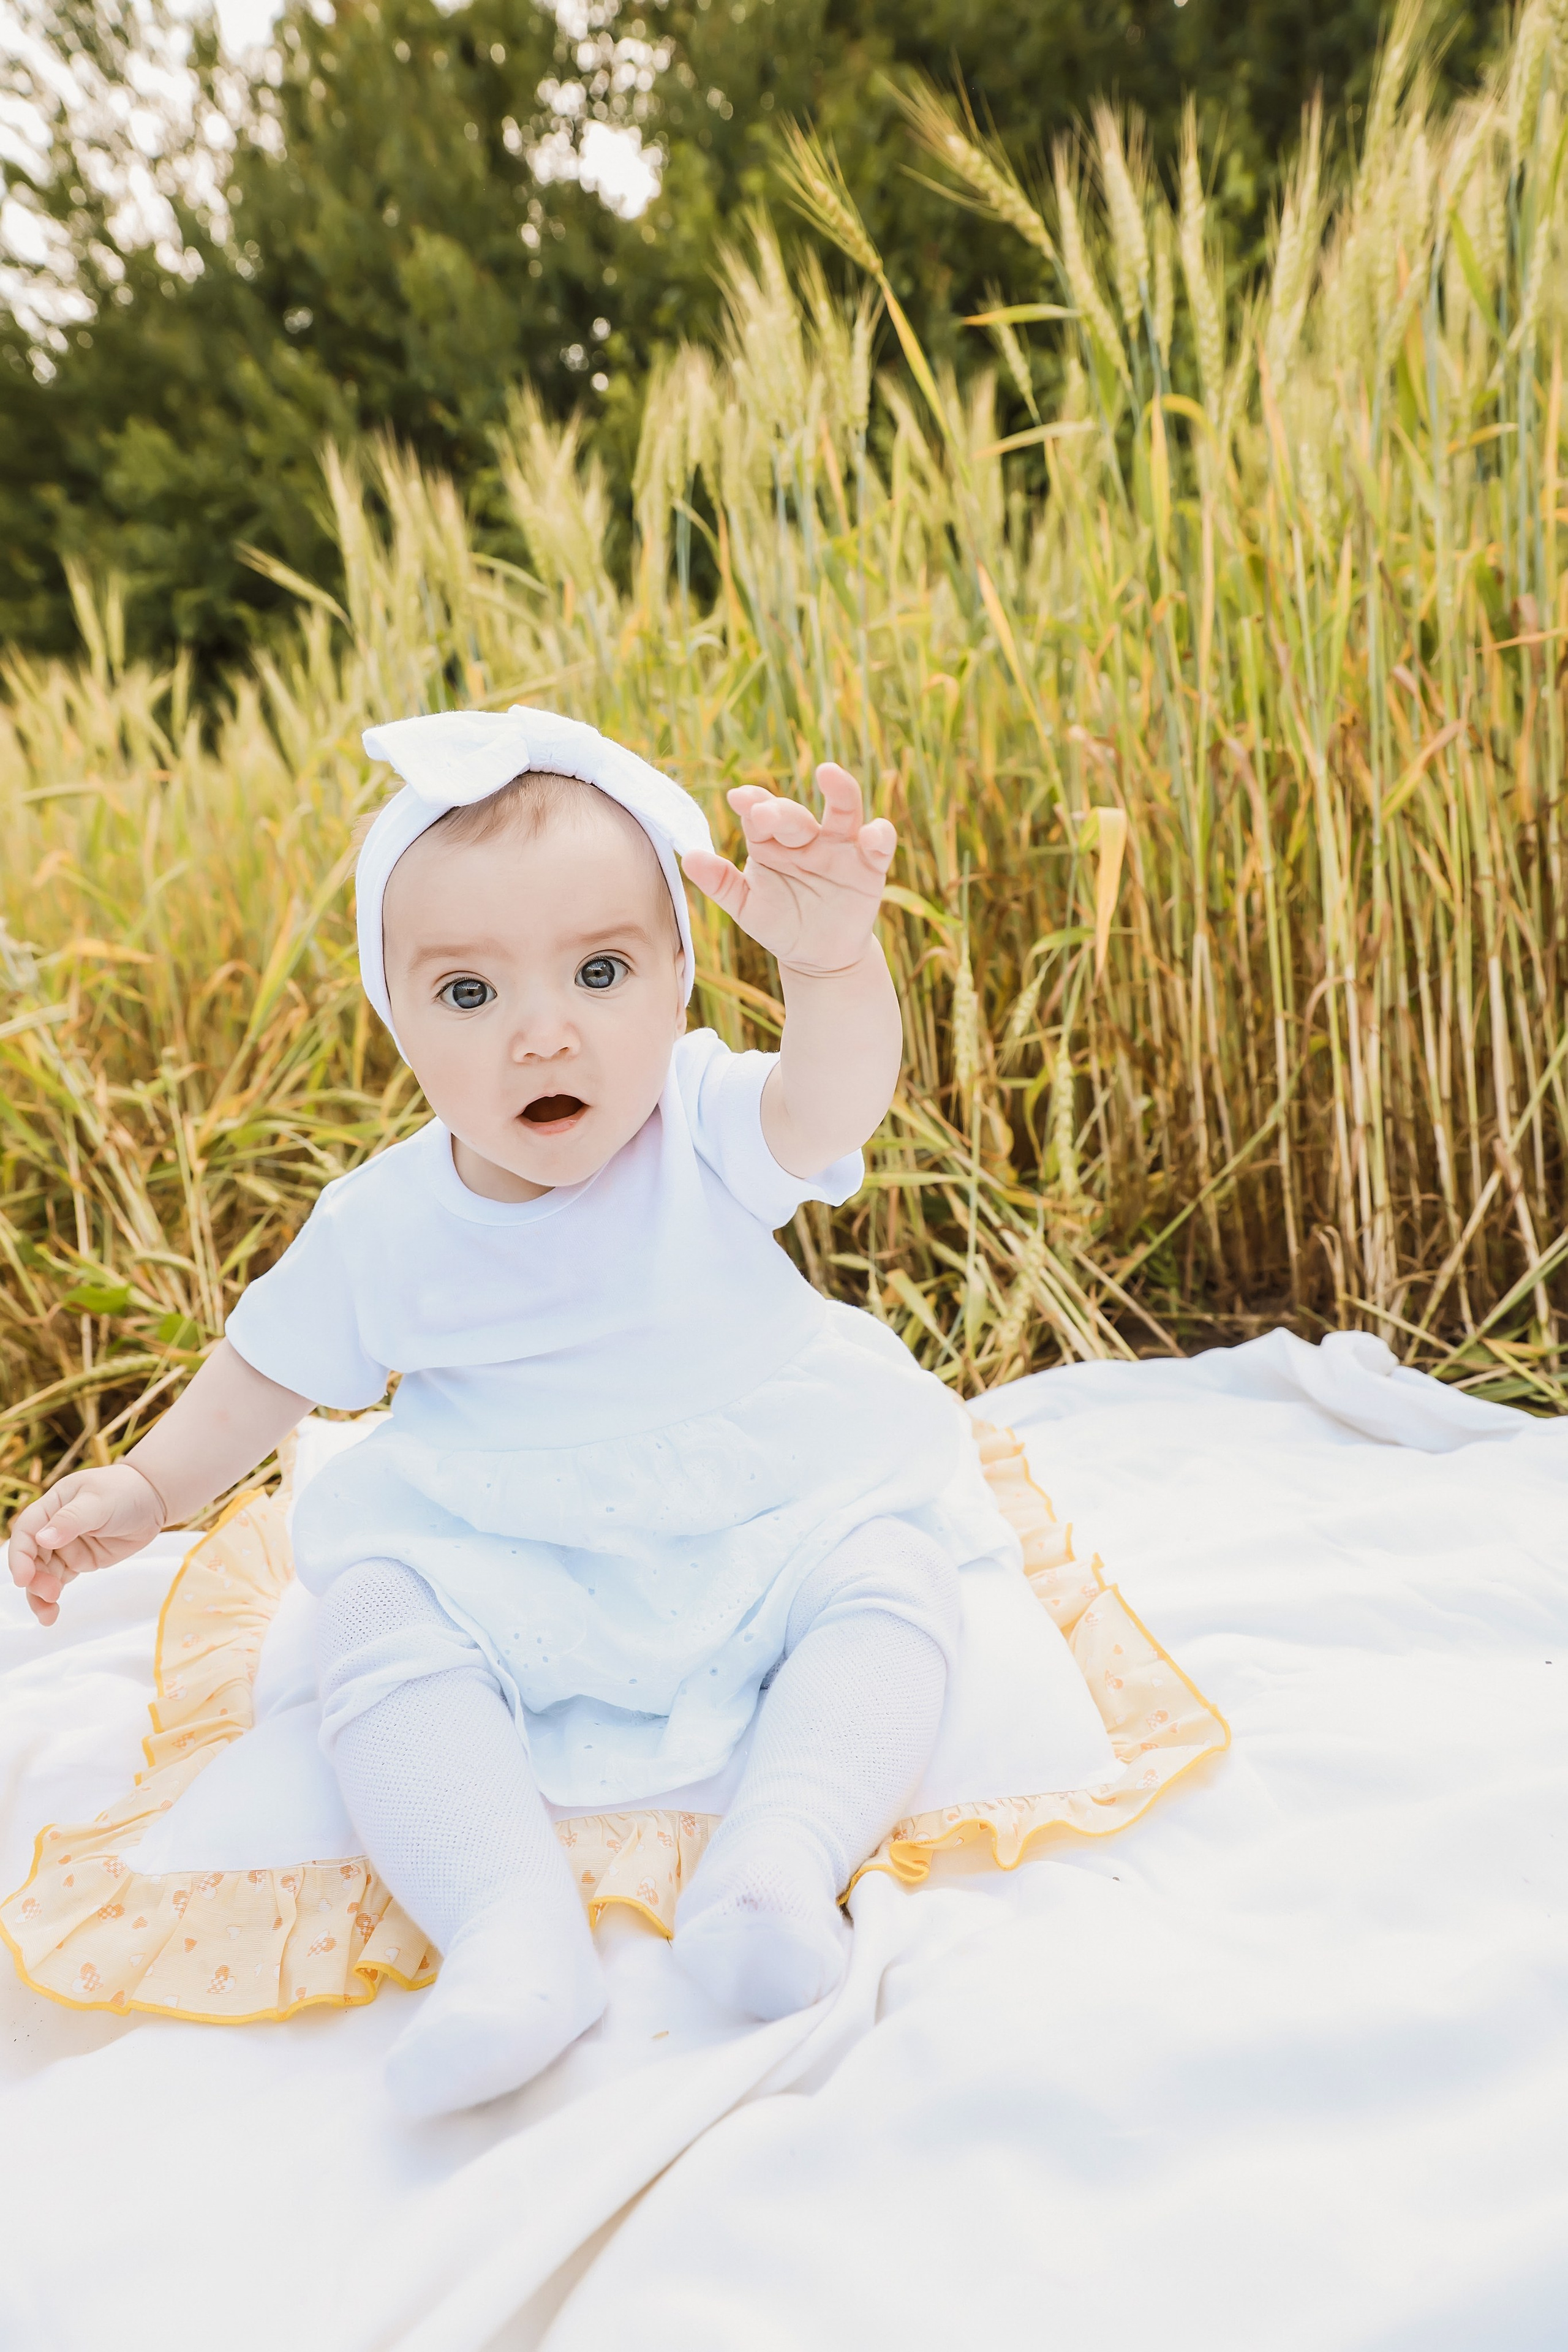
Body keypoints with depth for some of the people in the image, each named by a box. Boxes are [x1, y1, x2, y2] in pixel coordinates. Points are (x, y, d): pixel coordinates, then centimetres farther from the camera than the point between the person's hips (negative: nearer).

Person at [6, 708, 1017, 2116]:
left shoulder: (705, 1128, -15)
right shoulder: (385, 1225, -8)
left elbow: (834, 1102, -38)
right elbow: (276, 1369, 9)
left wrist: (834, 964, -59)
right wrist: (147, 1487, 0)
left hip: (777, 1516, 0)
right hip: (498, 1564, 1)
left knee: (888, 1572, -22)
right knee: (381, 1632, -21)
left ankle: (785, 1856, -28)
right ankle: (512, 1933, -26)